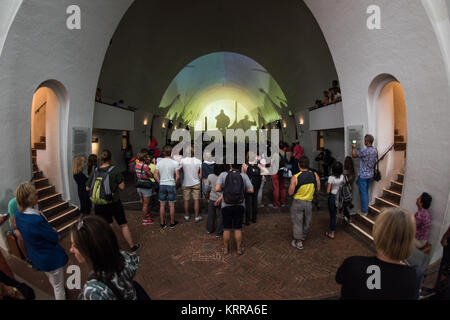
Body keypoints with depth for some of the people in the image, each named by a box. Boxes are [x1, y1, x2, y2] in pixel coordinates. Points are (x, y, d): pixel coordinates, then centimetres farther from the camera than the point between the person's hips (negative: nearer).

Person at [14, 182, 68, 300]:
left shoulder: (18, 214, -11)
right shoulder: (37, 219, -38)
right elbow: (55, 238, -26)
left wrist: (50, 230, -5)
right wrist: (54, 231, -5)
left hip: (35, 256, 9)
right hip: (50, 258, -9)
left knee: (52, 280, 35)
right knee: (58, 285, 16)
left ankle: (57, 293, 59)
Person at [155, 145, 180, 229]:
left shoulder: (159, 162, 0)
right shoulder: (174, 163, -9)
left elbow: (156, 176, 0)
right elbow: (177, 176, -12)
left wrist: (160, 183, 12)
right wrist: (175, 183, 5)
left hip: (162, 185, 3)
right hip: (171, 185, -3)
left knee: (162, 205, 11)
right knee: (171, 205, 8)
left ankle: (162, 224, 20)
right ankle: (172, 223, 20)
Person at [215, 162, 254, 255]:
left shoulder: (223, 175, -7)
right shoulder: (244, 176, -5)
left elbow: (217, 189, -17)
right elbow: (251, 190, -9)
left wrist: (224, 189, 4)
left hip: (226, 206, 0)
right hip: (239, 206, 0)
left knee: (226, 229, 12)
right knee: (238, 228, 12)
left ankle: (226, 249, 25)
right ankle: (239, 249, 23)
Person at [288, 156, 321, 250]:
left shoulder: (295, 178, -20)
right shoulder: (315, 176, -11)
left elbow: (290, 193, -13)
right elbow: (318, 189, 2)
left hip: (298, 202, -3)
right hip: (309, 202, 3)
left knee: (297, 222, 12)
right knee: (307, 222, 22)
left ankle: (299, 242, 21)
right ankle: (303, 237, 43)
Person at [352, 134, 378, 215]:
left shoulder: (365, 151, -24)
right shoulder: (375, 150, 1)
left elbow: (354, 155, -12)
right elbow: (375, 162, 11)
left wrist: (354, 147, 5)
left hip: (363, 176, -8)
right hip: (370, 175, 8)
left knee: (363, 193, 3)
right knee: (366, 192, 20)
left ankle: (364, 211, 12)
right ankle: (366, 208, 30)